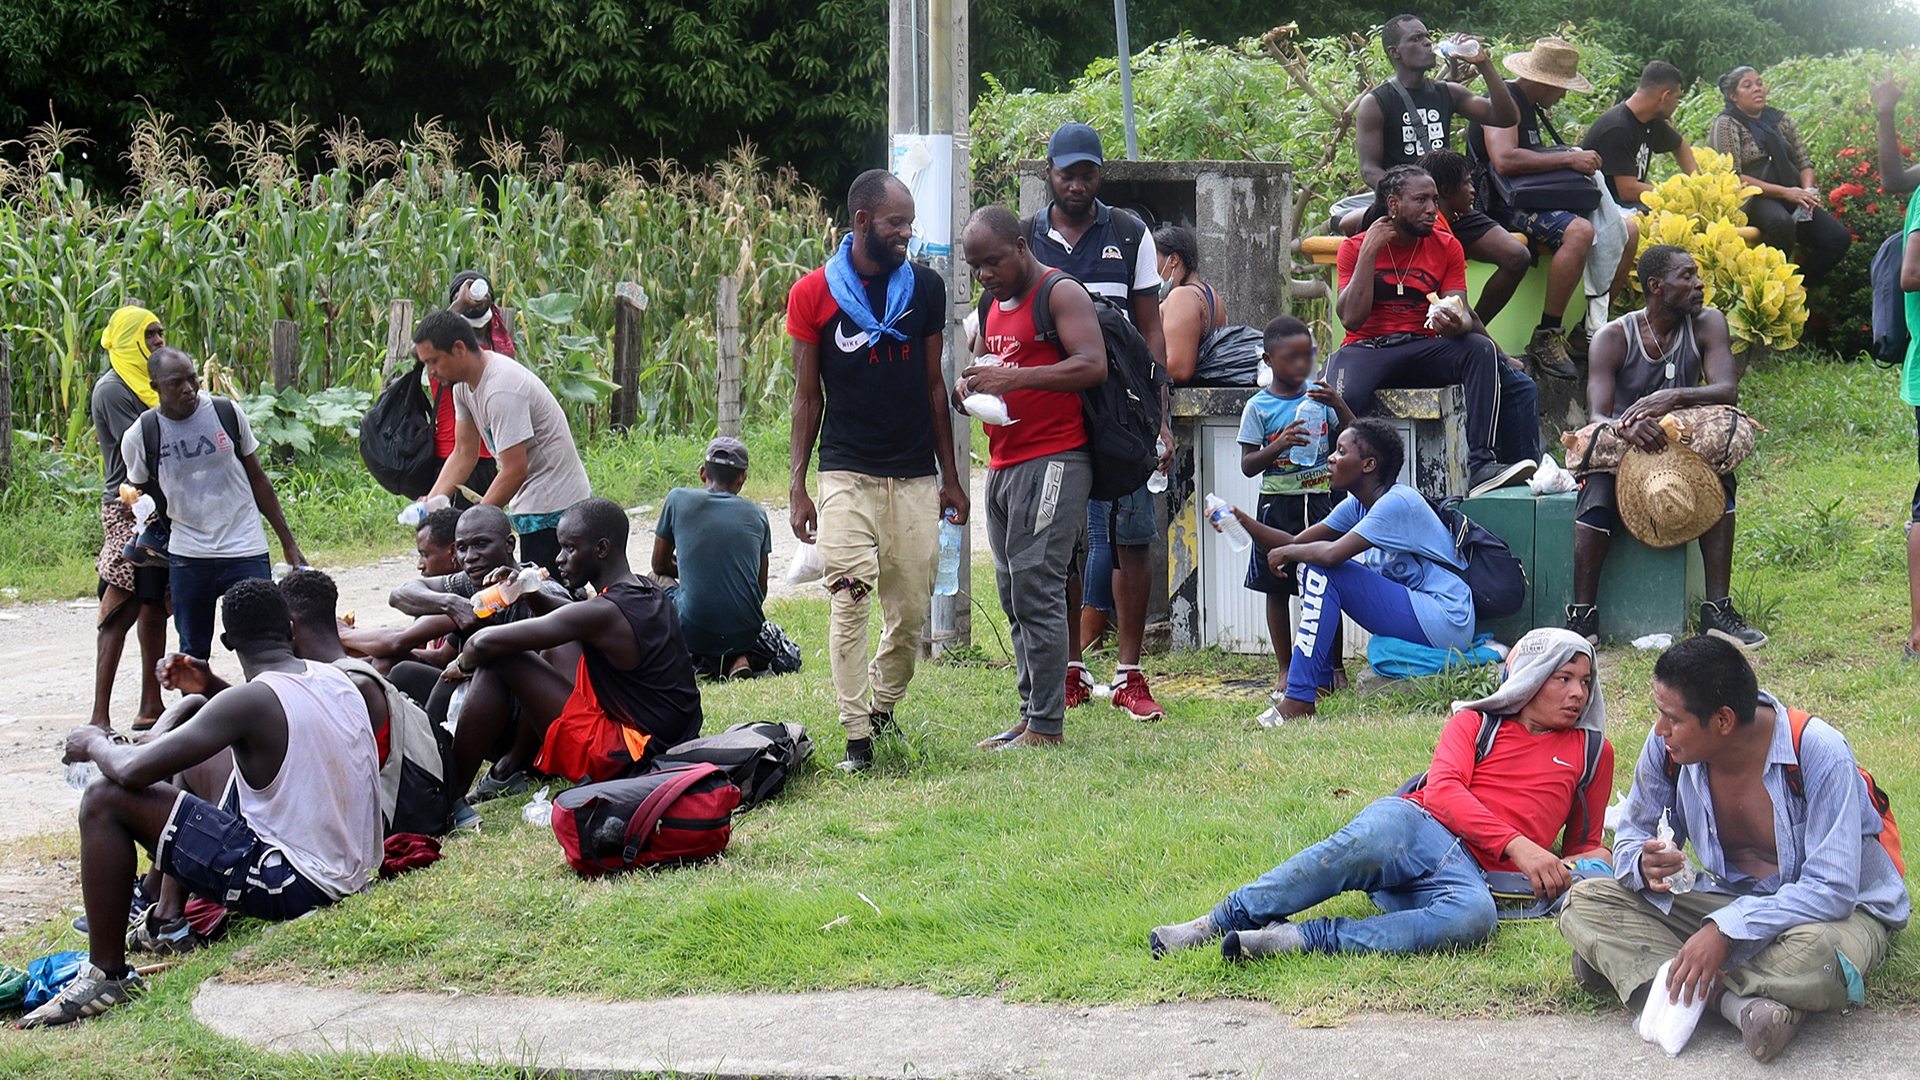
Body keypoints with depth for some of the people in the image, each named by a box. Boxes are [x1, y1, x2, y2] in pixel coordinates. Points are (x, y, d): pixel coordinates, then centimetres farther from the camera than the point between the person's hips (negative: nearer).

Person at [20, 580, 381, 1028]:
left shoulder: (250, 701, -19)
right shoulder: (337, 680, 5)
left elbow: (133, 771, -18)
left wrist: (93, 744, 4)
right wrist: (211, 689, 19)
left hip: (294, 883, -9)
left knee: (106, 800, -9)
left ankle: (106, 975, -2)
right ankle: (171, 912, 33)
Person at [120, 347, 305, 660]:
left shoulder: (226, 413, 0)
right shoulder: (139, 437, -3)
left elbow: (258, 481, 10)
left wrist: (288, 543, 10)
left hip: (246, 552, 0)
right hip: (187, 560, 0)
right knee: (193, 654, 7)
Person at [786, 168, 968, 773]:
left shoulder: (925, 289, 8)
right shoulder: (814, 294, 0)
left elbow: (934, 388, 14)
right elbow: (807, 396, 4)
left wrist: (950, 477, 13)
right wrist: (796, 486, 0)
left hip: (916, 476, 3)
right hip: (846, 476, -3)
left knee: (912, 610, 4)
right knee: (849, 605, -11)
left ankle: (884, 707, 26)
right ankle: (857, 734, -6)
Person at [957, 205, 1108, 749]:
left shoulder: (1061, 294, -7)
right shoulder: (994, 306, 20)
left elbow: (1093, 365, -20)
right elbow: (985, 372, 28)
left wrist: (1013, 378, -26)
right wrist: (967, 389, 3)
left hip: (1052, 461, -9)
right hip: (1002, 462, 9)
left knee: (1035, 588, -12)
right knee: (1014, 595, 8)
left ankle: (1047, 725, -11)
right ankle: (1030, 717, 12)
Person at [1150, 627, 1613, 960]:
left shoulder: (1592, 750, 26)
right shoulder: (1475, 722, 21)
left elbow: (1587, 844, 34)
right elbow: (1443, 791, 3)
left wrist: (1582, 865, 7)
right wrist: (1516, 844, -13)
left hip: (1470, 875, 0)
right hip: (1413, 827, 0)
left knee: (1475, 916, -41)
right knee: (1363, 843, -41)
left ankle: (1301, 939, -45)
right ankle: (1220, 921, -39)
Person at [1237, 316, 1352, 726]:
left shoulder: (1317, 396, 4)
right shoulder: (1259, 407, -2)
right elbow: (1248, 464, -5)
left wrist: (1337, 405, -12)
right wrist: (1279, 445, -22)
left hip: (1320, 500, 1)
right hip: (1277, 504, -1)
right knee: (1277, 588, 4)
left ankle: (1334, 665, 12)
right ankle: (1286, 671, 14)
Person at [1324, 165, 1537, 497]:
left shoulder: (1447, 248, 9)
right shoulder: (1355, 248, 2)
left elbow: (1461, 313, -2)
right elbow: (1351, 319, -10)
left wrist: (1457, 325, -29)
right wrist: (1369, 252, -11)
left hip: (1423, 350, 3)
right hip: (1367, 348, -3)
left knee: (1480, 348, -28)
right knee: (1343, 396, -38)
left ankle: (1479, 463, -37)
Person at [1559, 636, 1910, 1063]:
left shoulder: (1819, 753, -25)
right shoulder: (1667, 748, -9)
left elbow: (1830, 889, -29)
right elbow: (1631, 837, 4)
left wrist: (1725, 930, -37)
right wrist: (1645, 866, -22)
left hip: (1842, 909, -5)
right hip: (1728, 898, 5)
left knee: (1814, 954, -43)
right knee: (1584, 903, -16)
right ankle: (1735, 999, -33)